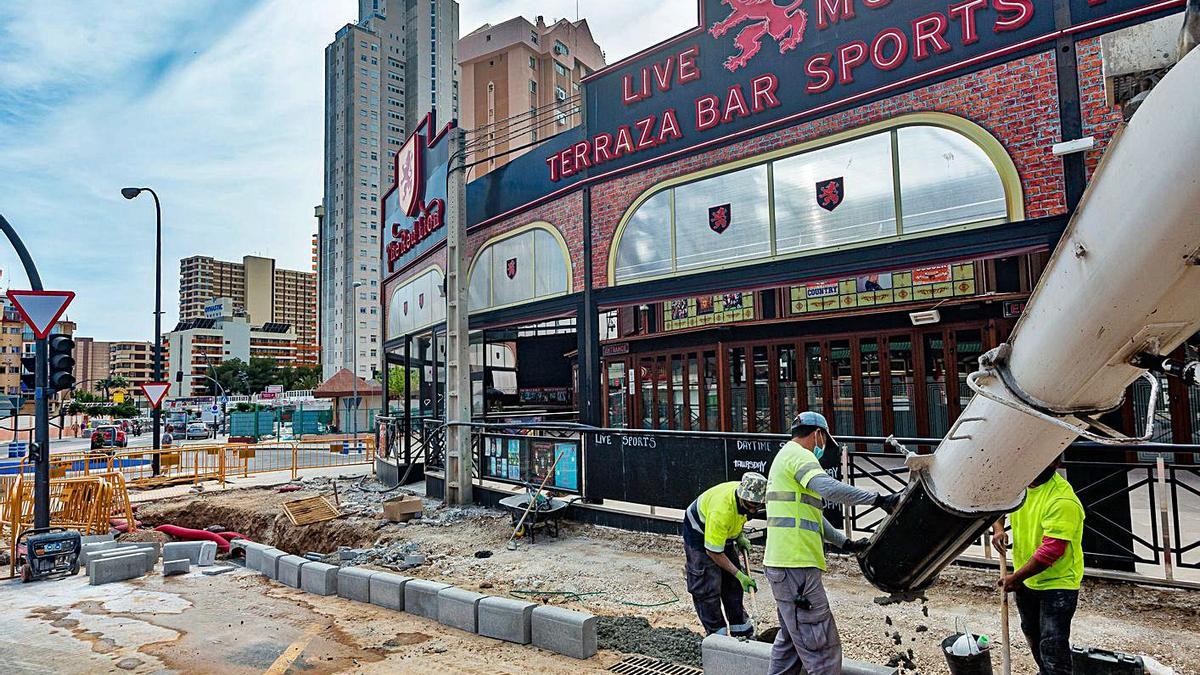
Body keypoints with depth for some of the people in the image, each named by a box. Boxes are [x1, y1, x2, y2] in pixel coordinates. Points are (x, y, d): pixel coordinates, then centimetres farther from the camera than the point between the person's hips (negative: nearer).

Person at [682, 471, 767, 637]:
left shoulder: (746, 497, -19)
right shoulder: (721, 511, -41)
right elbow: (713, 552, -31)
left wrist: (740, 536, -5)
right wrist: (738, 574, -25)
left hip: (724, 532, 8)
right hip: (699, 535, -8)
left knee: (733, 582, 10)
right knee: (707, 587, -10)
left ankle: (741, 629, 22)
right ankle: (717, 634, 2)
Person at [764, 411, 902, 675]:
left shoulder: (784, 457, 23)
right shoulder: (799, 455, -9)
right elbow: (829, 488, -29)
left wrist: (845, 543, 21)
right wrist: (878, 499, -25)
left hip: (782, 564, 10)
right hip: (796, 565, -10)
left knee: (791, 639, 23)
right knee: (822, 648, -6)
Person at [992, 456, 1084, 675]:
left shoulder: (1063, 500, -28)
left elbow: (1051, 550, -29)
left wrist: (1015, 578, -23)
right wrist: (998, 528, -7)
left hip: (1057, 583, -7)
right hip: (1026, 579, 8)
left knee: (1052, 648, -6)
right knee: (1032, 634, 26)